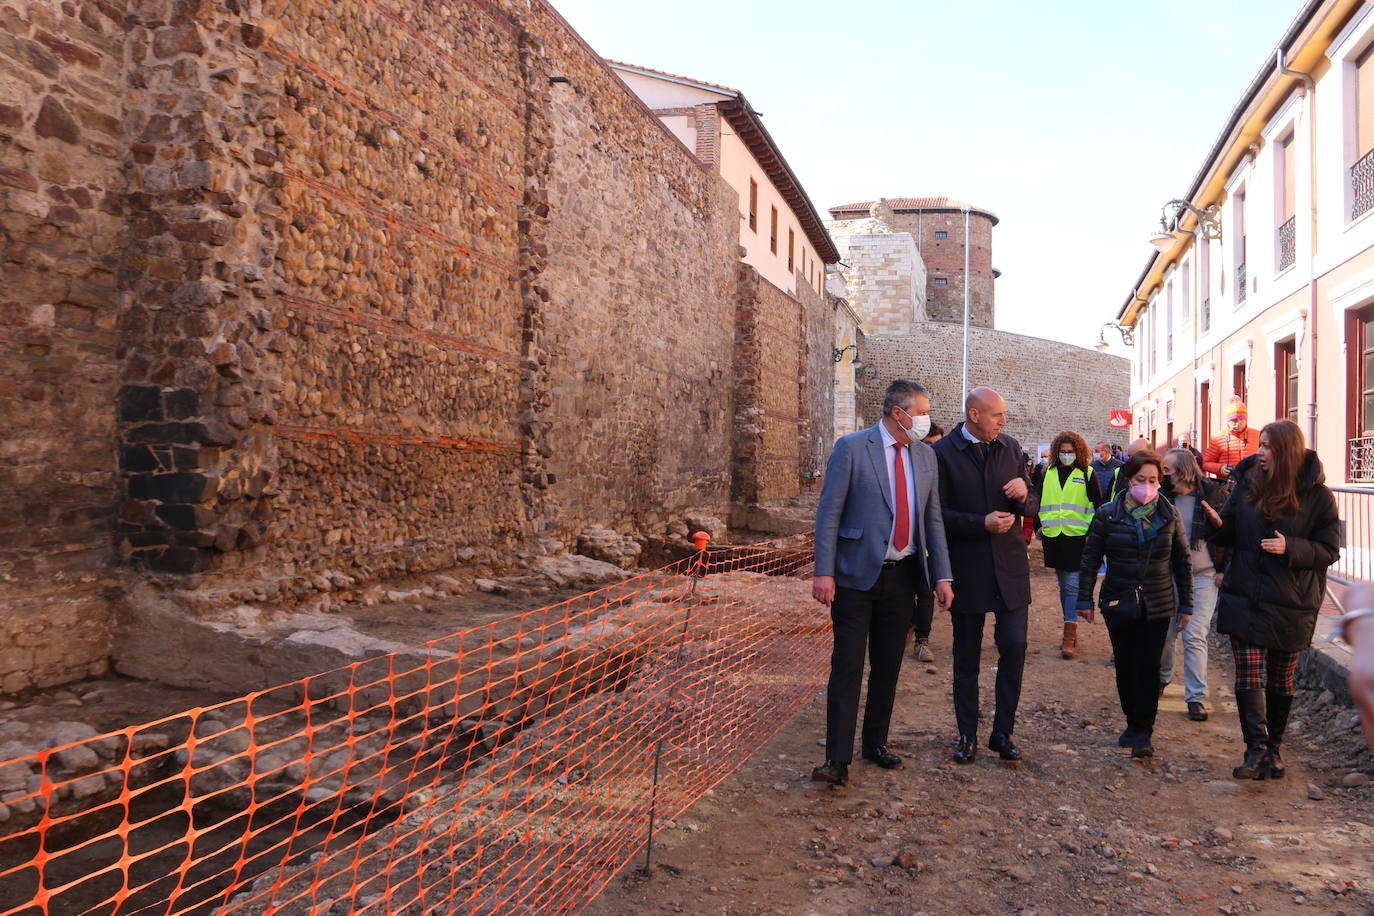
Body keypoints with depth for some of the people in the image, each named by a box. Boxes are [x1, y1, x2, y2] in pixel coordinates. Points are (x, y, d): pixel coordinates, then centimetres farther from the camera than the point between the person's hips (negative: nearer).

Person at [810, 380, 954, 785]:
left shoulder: (925, 455, 9)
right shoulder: (851, 447, -8)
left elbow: (933, 519, 12)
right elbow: (829, 513, -9)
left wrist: (942, 576, 5)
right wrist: (824, 572, -16)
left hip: (903, 575, 5)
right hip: (857, 575, -5)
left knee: (888, 666, 13)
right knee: (847, 667, -5)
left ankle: (875, 743, 28)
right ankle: (838, 759, 0)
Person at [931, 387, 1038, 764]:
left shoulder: (1012, 447, 6)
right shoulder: (943, 453, -7)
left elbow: (1032, 508, 11)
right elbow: (937, 513, -10)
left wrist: (1024, 496, -11)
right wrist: (982, 524, -20)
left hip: (1010, 566, 3)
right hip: (967, 569, -3)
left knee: (1014, 647, 0)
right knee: (966, 657, 9)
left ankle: (1002, 732, 15)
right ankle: (968, 734, 23)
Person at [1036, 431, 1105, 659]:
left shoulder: (1087, 474, -1)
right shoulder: (1048, 474, 10)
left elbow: (1096, 505, 1)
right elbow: (1040, 501, 18)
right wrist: (1041, 527, 14)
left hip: (1077, 537, -4)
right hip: (1053, 537, 5)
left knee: (1073, 585, -8)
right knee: (1063, 585, 13)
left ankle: (1069, 637, -7)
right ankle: (1071, 631, 24)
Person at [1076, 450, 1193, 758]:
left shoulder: (1169, 515, 1)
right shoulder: (1108, 514, -4)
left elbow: (1181, 561, 7)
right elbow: (1090, 558, 0)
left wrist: (1185, 603, 7)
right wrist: (1085, 599, -3)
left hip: (1157, 605, 0)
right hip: (1118, 603, 0)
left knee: (1148, 667, -2)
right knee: (1125, 666, 9)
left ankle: (1143, 733, 7)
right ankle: (1133, 722, 25)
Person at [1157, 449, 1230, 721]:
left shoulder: (1212, 492, -7)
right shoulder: (1164, 495, 2)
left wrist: (1223, 570, -5)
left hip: (1204, 576, -3)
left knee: (1195, 637, -5)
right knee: (1166, 632, 10)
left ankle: (1196, 697, 3)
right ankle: (1162, 677, 35)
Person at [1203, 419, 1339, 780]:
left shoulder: (1317, 496, -7)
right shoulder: (1246, 485, 3)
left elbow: (1329, 551, -4)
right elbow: (1232, 536, 11)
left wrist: (1290, 547, -21)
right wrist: (1219, 524, -11)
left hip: (1291, 606, -2)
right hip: (1246, 599, 2)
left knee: (1280, 681, 12)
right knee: (1249, 677, -6)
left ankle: (1272, 747, 27)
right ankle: (1256, 747, -2)